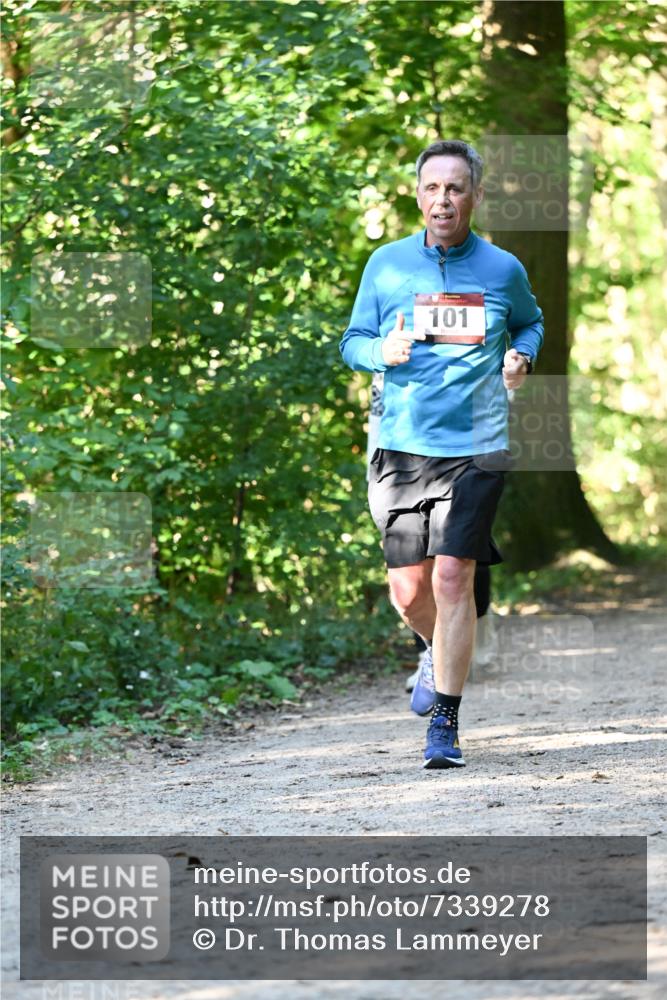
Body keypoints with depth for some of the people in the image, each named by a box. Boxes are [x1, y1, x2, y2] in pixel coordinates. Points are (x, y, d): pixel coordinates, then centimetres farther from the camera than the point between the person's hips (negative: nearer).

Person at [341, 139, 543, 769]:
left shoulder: (503, 270, 4)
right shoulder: (387, 264, 3)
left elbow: (531, 321, 24)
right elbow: (352, 343, 9)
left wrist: (521, 355, 2)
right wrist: (383, 351, -13)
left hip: (475, 449, -1)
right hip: (401, 447, 1)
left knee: (453, 579, -11)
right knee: (409, 589, 4)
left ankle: (445, 724, -4)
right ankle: (441, 654, 39)